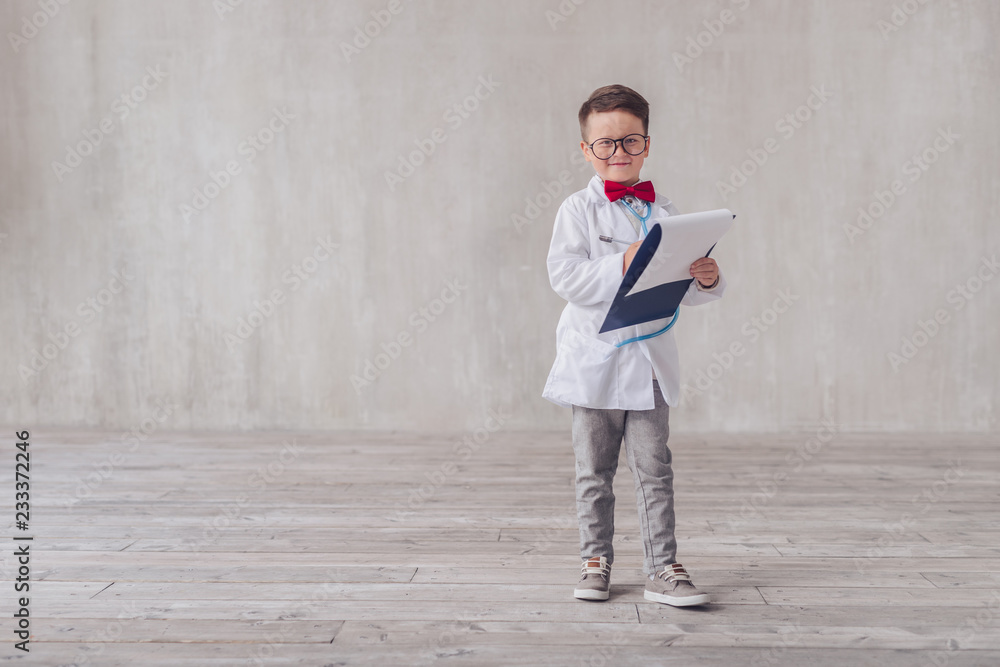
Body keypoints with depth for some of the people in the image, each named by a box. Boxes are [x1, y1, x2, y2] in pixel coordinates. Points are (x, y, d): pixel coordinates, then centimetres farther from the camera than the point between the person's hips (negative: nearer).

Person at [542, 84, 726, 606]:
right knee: (594, 471, 10)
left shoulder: (663, 212, 7)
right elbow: (565, 277, -16)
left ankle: (662, 568, 13)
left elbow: (685, 290, 7)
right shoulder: (578, 210, -3)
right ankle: (596, 560, 23)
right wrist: (622, 265, -25)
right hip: (594, 362, -2)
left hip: (650, 361, 2)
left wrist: (707, 280, -14)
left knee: (654, 469, 5)